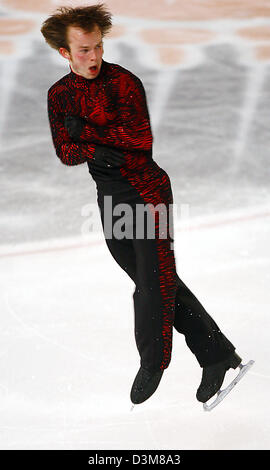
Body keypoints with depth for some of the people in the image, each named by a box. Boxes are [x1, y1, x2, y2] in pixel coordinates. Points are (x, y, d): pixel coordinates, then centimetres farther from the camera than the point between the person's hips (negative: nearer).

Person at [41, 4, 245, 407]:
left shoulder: (124, 82, -11)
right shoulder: (59, 94, 7)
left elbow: (142, 139, -19)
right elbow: (65, 152, 2)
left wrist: (87, 130, -17)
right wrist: (95, 151, -19)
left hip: (147, 188, -5)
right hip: (108, 195, 6)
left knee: (155, 280, -6)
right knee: (155, 280, 5)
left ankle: (153, 362, 15)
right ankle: (216, 354, 12)